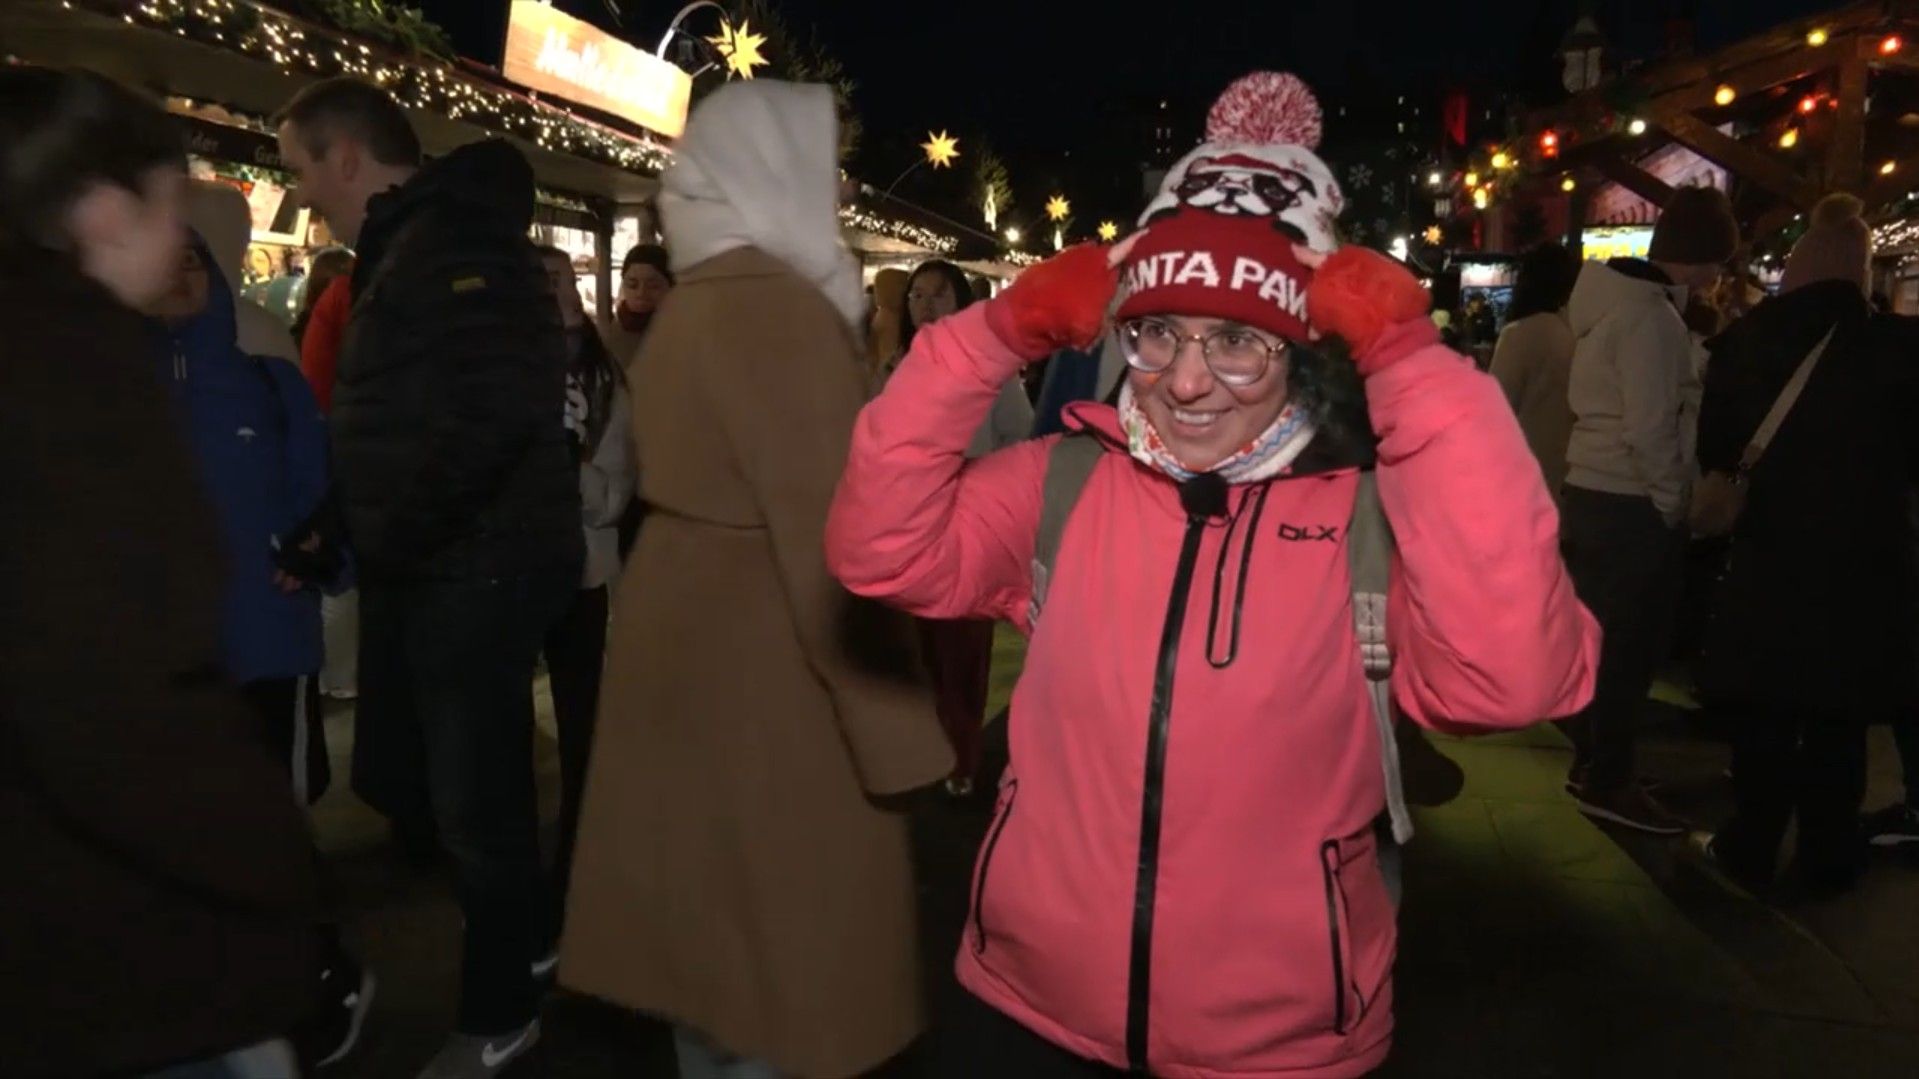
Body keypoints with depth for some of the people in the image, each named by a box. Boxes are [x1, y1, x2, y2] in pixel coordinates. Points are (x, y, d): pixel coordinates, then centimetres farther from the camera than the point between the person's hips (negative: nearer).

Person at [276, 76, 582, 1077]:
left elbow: (494, 411, -30)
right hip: (428, 570, 10)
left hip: (476, 568, -10)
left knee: (475, 798, 2)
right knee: (393, 776, 18)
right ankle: (526, 930, 36)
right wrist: (345, 538, 15)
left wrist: (389, 539, -21)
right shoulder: (405, 250, 17)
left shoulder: (457, 243, -16)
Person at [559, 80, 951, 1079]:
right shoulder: (777, 306, -19)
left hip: (687, 630, 10)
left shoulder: (690, 302, 11)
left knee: (711, 927, 21)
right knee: (783, 942, 2)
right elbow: (830, 534, -23)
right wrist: (900, 725, -19)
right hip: (766, 668, -10)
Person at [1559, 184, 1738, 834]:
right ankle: (1606, 784, 12)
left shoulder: (1613, 298, 10)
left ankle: (1594, 766, 29)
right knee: (1629, 649, 1)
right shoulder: (1650, 316, -19)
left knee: (1604, 641, 17)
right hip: (1632, 505, -9)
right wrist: (1673, 502, -10)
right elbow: (1651, 429, -22)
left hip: (1595, 493, 9)